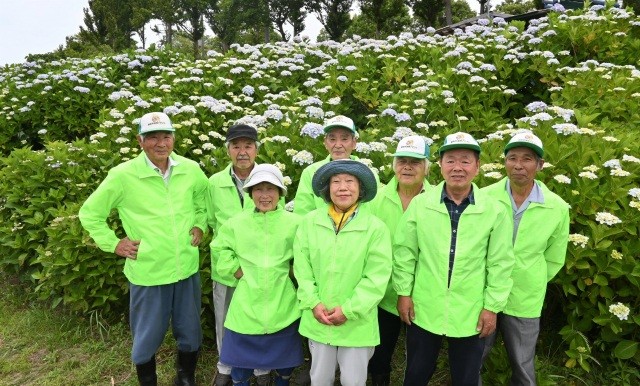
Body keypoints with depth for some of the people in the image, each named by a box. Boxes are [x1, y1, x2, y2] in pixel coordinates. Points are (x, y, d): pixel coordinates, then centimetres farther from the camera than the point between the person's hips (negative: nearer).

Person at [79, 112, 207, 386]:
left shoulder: (191, 170, -3)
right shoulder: (123, 175, -11)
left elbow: (204, 201, 17)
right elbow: (90, 213, 0)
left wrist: (200, 225, 3)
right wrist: (113, 244, -4)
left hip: (187, 269, 3)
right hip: (147, 273, -3)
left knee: (190, 334, 18)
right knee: (147, 338, 13)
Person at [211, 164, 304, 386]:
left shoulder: (294, 223, -5)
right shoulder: (237, 223, -1)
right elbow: (219, 248, 10)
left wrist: (292, 271, -3)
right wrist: (236, 271, 0)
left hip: (282, 305, 0)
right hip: (247, 304, 1)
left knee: (285, 362, 15)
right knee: (241, 359, 10)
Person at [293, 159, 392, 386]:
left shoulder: (376, 227, -11)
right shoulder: (309, 222, -3)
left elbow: (376, 277, -12)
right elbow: (302, 268, -1)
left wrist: (349, 310, -15)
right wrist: (313, 303, -10)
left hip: (357, 322, -2)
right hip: (318, 320, 2)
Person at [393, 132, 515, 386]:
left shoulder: (495, 211, -8)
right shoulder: (419, 204, -7)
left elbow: (500, 264, -3)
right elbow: (404, 252, -1)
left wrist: (492, 307, -2)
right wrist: (403, 292, -1)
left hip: (471, 314, 0)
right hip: (423, 309, 1)